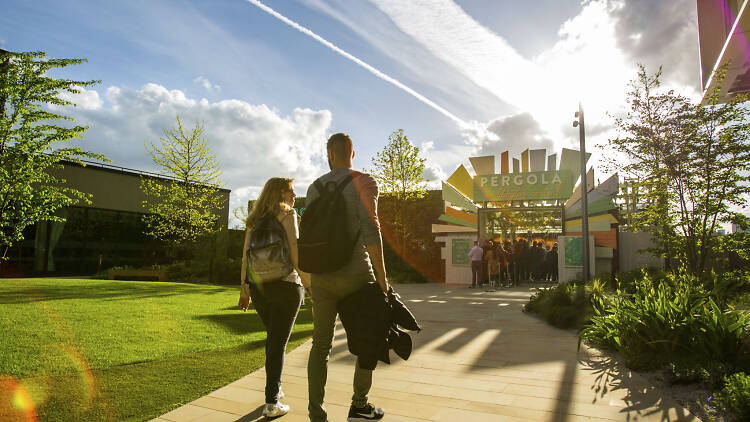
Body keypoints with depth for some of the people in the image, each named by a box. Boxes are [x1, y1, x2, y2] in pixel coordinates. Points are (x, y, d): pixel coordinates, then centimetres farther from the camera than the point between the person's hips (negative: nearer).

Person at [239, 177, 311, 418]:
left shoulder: (254, 220, 10)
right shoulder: (288, 216, -9)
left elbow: (246, 257, 11)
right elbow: (295, 256, -16)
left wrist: (244, 290, 17)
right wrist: (310, 287, -10)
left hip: (258, 286, 6)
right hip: (285, 285, -6)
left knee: (273, 336, 23)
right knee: (279, 342, 3)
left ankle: (275, 387, 34)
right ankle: (271, 403, 8)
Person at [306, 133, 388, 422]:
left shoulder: (314, 188, 11)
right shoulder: (364, 182, -6)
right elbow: (370, 230, -17)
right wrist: (381, 275, -11)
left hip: (321, 276, 5)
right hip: (355, 273, -4)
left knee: (321, 345, 10)